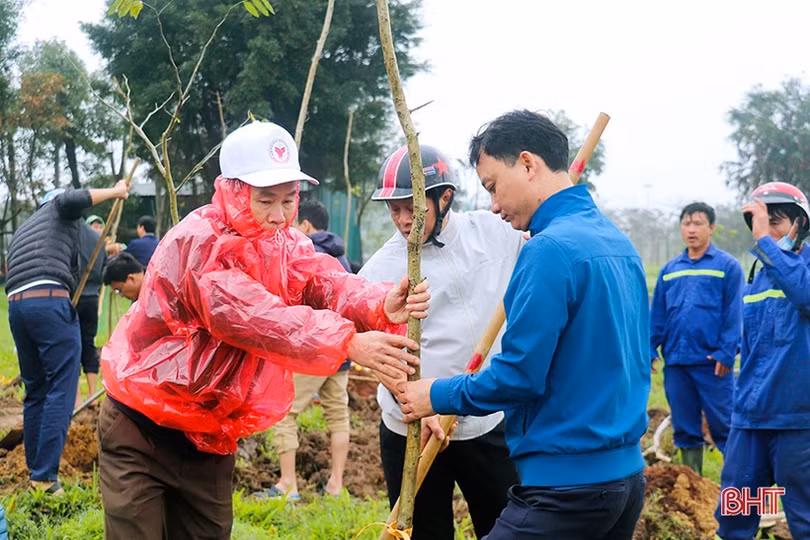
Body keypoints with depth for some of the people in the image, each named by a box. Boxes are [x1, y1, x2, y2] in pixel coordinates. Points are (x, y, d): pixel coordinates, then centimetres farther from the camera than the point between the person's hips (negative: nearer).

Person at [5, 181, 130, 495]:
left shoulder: (22, 231, 34)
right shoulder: (60, 211, 15)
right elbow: (69, 200, -9)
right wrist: (114, 192, 2)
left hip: (16, 304, 7)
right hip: (49, 301, -7)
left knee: (35, 391, 15)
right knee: (61, 390, -6)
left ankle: (35, 470, 18)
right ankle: (45, 477, -11)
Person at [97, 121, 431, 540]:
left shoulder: (285, 244, 1)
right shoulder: (197, 243, -23)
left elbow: (327, 282, -18)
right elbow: (253, 316, -35)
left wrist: (383, 305, -40)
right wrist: (348, 342, -45)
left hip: (209, 439, 6)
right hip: (143, 430, -6)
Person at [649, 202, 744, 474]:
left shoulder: (727, 266, -1)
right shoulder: (669, 270, 12)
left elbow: (734, 315, -6)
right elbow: (657, 316, 11)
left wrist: (726, 353, -14)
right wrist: (649, 350, 2)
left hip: (712, 363, -4)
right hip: (676, 363, 5)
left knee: (723, 424, -3)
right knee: (685, 428, 12)